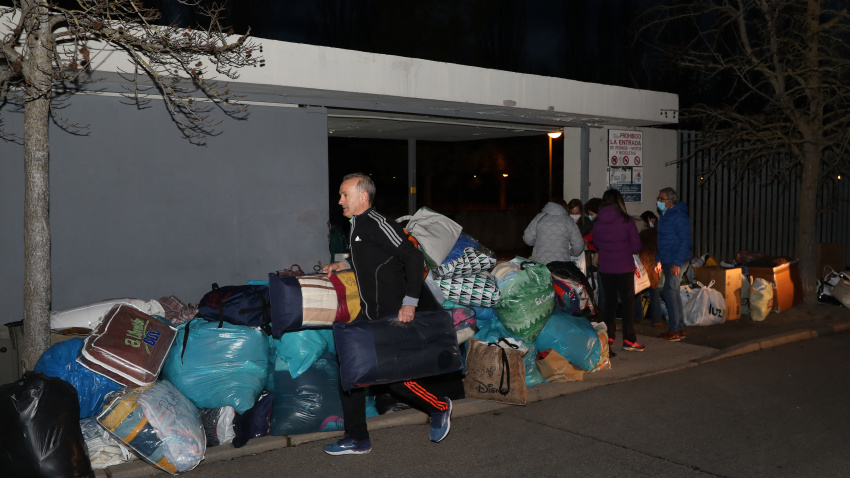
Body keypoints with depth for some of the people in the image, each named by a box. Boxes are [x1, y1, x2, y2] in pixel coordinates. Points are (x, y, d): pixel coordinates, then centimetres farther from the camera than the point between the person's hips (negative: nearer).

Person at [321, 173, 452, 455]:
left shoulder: (377, 224, -17)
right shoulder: (357, 226, 12)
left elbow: (414, 258, -21)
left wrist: (410, 302, -23)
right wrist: (345, 265, 13)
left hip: (393, 315, -9)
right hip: (370, 314, 10)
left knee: (394, 377, -2)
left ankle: (439, 407, 25)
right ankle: (357, 440, 19)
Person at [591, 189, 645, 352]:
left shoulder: (597, 223, -3)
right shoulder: (627, 221, -12)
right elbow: (636, 247, -8)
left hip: (605, 268, 3)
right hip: (624, 268, -3)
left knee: (609, 301, 15)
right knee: (628, 302, 5)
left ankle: (608, 337, 19)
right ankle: (628, 340, 4)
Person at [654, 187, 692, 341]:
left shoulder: (679, 216, -16)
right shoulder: (665, 216, 14)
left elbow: (685, 241, -20)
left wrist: (677, 263, -24)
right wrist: (659, 260, 20)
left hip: (677, 262, -10)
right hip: (667, 261, 10)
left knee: (669, 292, -9)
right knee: (673, 293, 13)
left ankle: (675, 331, -2)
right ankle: (680, 328, 21)